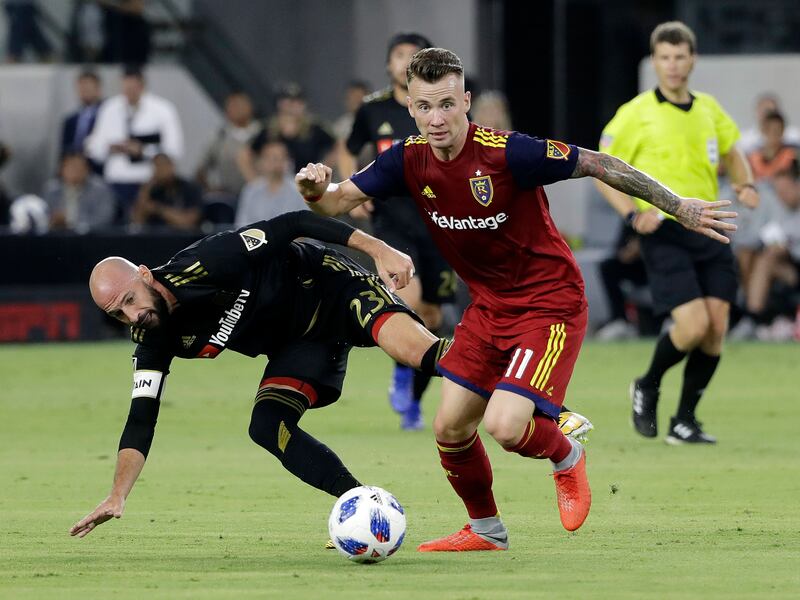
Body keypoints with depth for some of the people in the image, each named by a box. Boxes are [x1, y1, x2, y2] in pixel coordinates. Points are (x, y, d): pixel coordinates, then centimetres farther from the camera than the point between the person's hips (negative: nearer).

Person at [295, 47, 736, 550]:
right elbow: (339, 202, -3)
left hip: (550, 303, -7)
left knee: (506, 426, -20)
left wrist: (679, 207, -16)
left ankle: (566, 457, 15)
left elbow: (596, 165, -18)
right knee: (449, 427, 6)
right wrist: (315, 191, -28)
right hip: (489, 304, 7)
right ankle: (485, 530, 31)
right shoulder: (410, 160, -7)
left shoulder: (507, 153, -25)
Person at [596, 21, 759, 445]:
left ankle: (684, 421, 13)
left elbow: (733, 155, 27)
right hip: (664, 232, -5)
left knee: (716, 328, -2)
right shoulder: (636, 113, -4)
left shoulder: (709, 110, 11)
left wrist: (745, 184, 5)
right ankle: (647, 388, 12)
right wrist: (633, 212, -16)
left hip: (709, 231, 5)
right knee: (693, 324, -17)